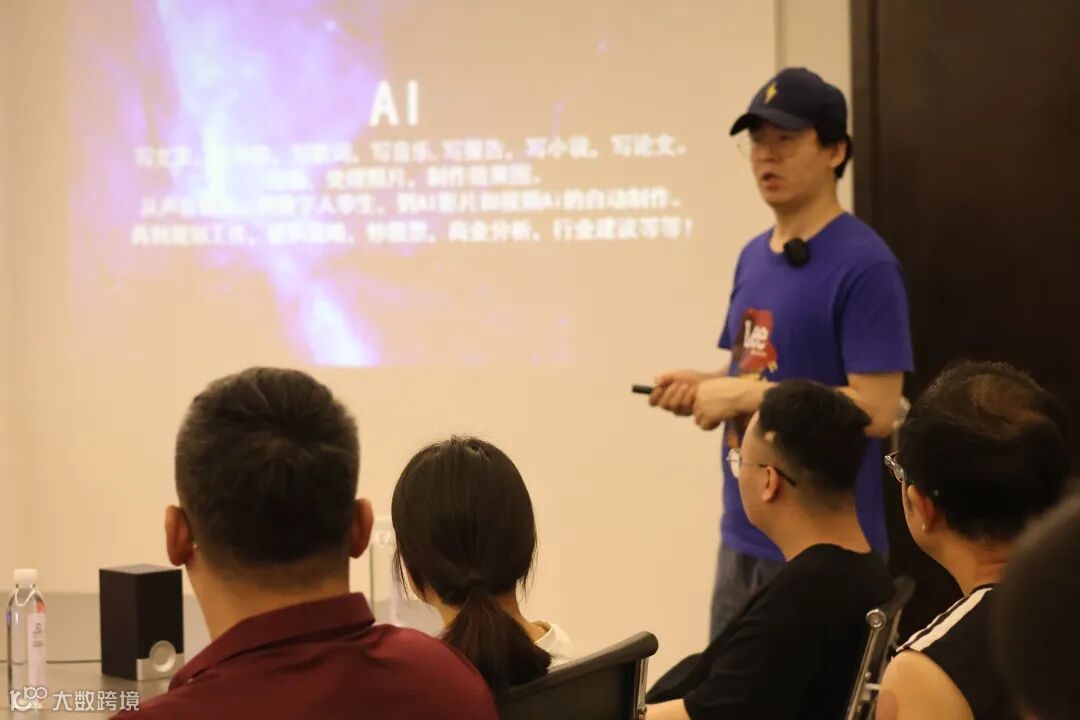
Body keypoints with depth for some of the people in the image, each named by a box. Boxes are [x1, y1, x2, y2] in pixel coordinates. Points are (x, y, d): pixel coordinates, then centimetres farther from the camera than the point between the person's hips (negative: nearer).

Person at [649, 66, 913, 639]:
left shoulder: (865, 266, -14)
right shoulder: (753, 256, 11)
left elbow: (875, 410, -20)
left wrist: (743, 395, -19)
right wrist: (703, 388, 0)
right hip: (743, 535, 8)